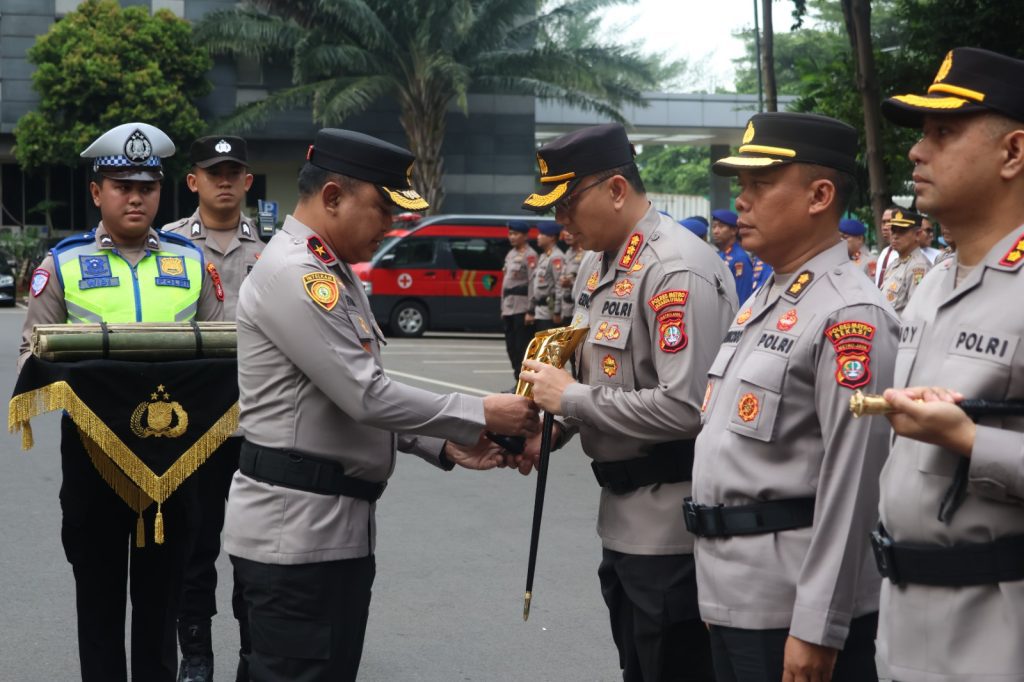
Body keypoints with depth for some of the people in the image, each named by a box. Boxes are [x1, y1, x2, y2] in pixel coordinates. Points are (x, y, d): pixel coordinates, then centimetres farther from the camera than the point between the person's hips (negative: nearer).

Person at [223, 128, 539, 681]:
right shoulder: (292, 273, -17)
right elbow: (367, 396, -21)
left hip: (340, 525, 10)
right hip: (295, 531, -10)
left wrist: (443, 444, 6)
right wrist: (480, 415, -12)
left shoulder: (335, 272, 16)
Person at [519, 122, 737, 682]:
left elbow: (686, 408, -27)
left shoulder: (679, 271, -19)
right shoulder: (598, 263, 10)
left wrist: (571, 398, -18)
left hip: (670, 529, -9)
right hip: (621, 518, 9)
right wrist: (552, 429, 1)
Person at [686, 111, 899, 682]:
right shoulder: (761, 301, 14)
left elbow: (852, 485, -21)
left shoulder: (849, 316, -16)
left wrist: (818, 628, -21)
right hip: (734, 595, 9)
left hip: (792, 606, -9)